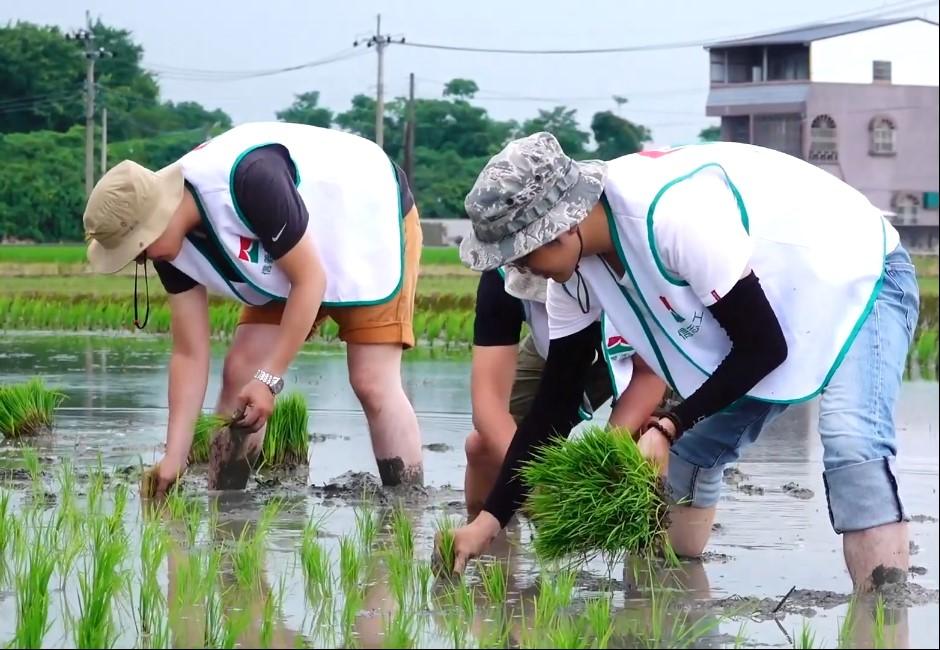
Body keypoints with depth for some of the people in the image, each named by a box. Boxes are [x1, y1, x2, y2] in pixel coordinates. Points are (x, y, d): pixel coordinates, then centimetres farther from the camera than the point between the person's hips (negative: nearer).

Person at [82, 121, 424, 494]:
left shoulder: (248, 180, -39)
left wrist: (269, 379, -26)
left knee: (372, 384, -16)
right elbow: (189, 353, -10)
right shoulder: (172, 244, -15)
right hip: (288, 260, 7)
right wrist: (174, 457, -16)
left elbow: (309, 280, -29)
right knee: (239, 374, -3)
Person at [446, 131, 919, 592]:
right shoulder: (576, 264, -9)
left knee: (853, 442, -30)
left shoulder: (672, 213, -36)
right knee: (687, 453, 8)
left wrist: (668, 429, -29)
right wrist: (490, 520, -5)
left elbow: (764, 346, -27)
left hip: (858, 276, -9)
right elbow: (557, 401, -1)